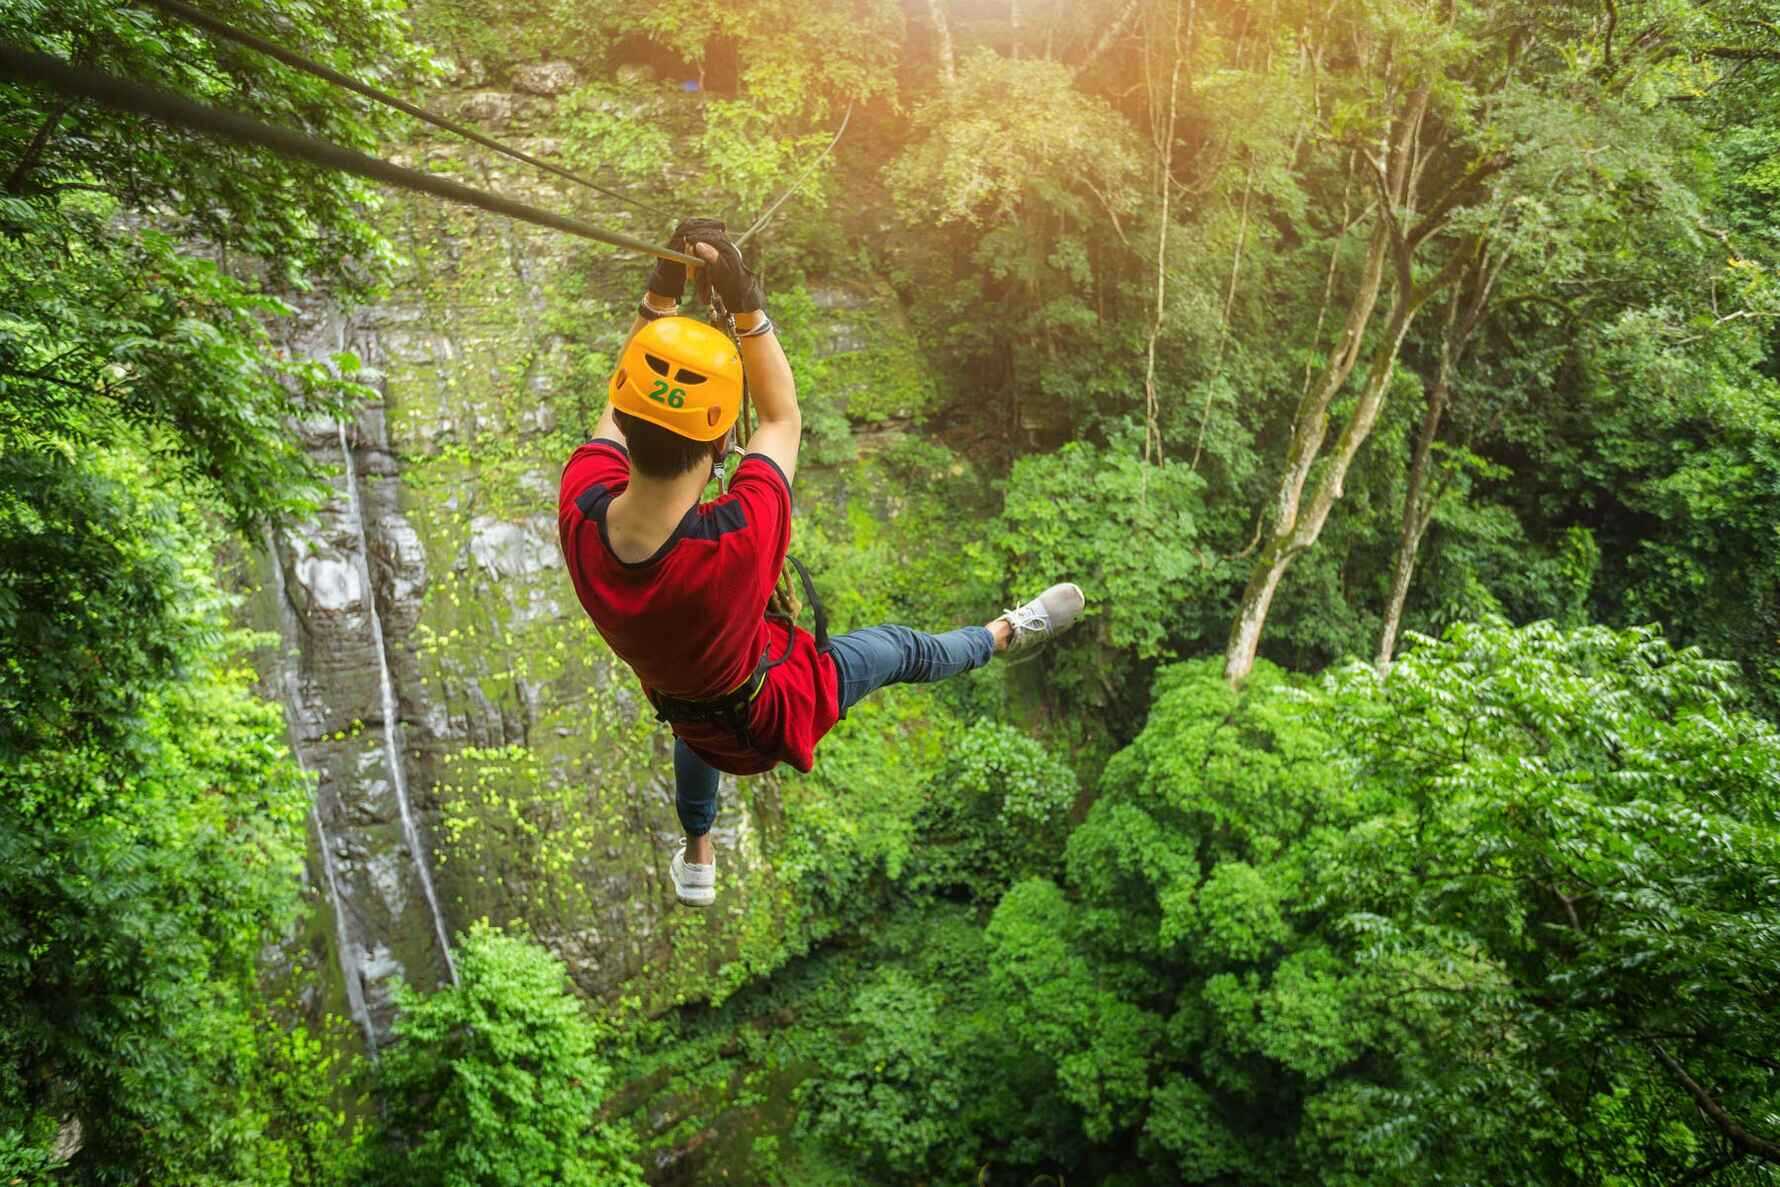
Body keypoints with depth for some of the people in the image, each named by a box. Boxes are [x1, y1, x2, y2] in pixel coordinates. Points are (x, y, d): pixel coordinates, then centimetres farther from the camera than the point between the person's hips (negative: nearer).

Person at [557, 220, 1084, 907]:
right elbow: (781, 417, -25)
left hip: (689, 716, 5)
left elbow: (621, 402, -12)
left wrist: (660, 292, -15)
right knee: (901, 650, 22)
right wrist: (744, 303, -24)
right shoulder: (741, 538, -45)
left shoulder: (579, 508, -34)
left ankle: (696, 862, 68)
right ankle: (1006, 634, 53)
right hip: (777, 713, -4)